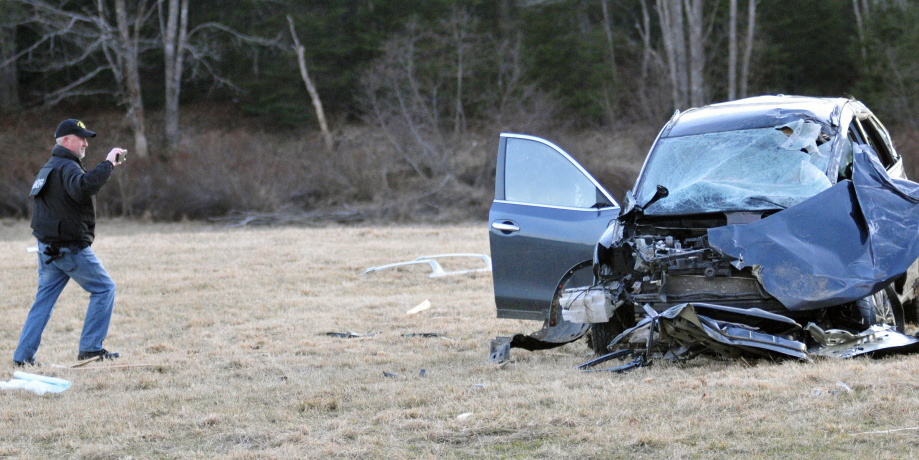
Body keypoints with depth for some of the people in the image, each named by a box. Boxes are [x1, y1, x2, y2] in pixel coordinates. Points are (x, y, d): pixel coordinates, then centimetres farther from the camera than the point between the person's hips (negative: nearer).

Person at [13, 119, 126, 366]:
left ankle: (23, 355, 8)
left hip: (47, 248, 9)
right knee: (104, 288, 2)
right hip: (71, 248, -9)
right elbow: (82, 187, -37)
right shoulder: (67, 167, -16)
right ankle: (90, 348, -1)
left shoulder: (49, 167, 18)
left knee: (44, 300, 11)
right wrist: (107, 164, -31)